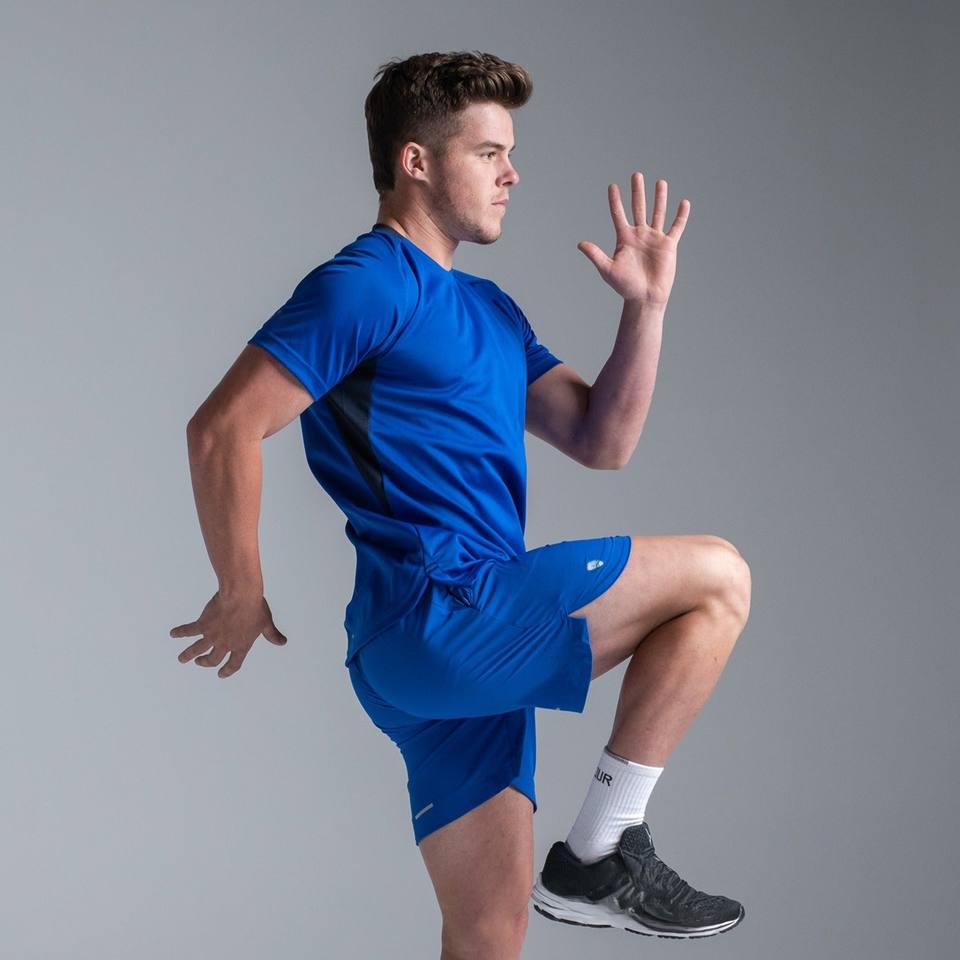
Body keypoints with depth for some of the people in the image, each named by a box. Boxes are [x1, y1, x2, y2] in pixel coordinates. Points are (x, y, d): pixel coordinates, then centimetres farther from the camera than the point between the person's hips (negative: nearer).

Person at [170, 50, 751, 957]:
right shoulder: (365, 285, -7)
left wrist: (646, 305, 8)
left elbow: (601, 441, 17)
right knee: (716, 576, -8)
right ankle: (599, 855, -6)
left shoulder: (488, 308, 22)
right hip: (431, 610, -9)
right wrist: (243, 598, -9)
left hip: (476, 641, 9)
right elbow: (221, 430, -14)